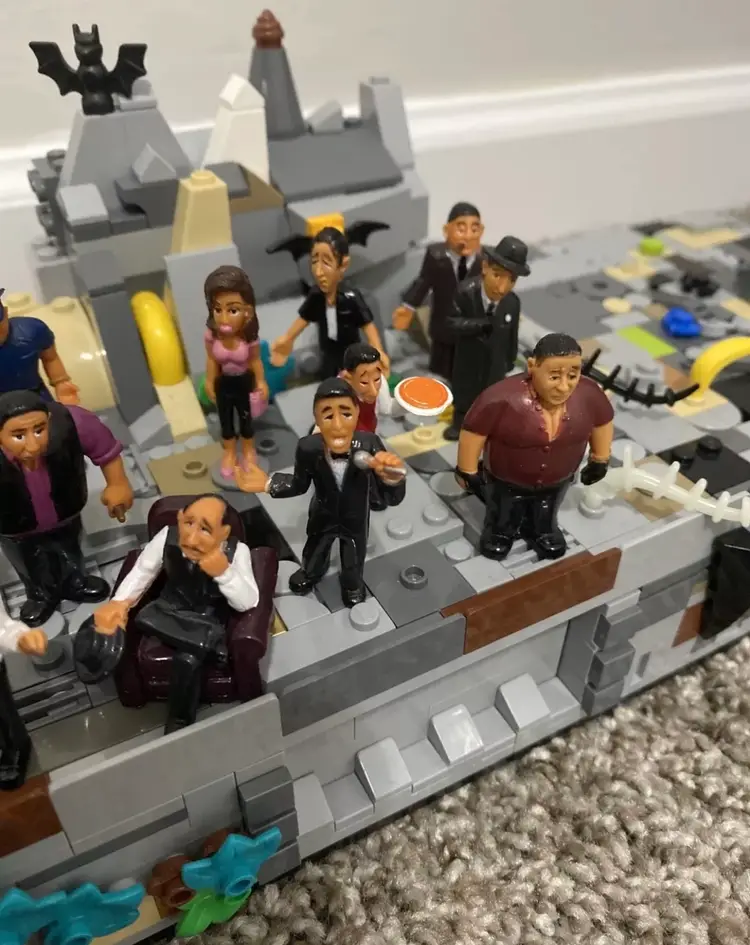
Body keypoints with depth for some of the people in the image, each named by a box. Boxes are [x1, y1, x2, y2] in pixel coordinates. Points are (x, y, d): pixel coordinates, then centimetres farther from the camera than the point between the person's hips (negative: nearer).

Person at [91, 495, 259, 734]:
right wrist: (117, 603, -23)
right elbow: (141, 572, -5)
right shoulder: (167, 537, -17)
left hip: (210, 621, -3)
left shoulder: (237, 551, -22)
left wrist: (224, 572, -37)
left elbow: (248, 603, -21)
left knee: (188, 660, -28)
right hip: (170, 612, 3)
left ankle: (179, 726, -4)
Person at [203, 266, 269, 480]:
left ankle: (248, 450, 47)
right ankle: (229, 453, 45)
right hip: (223, 383, 1)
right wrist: (209, 383, 1)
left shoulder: (249, 338, -29)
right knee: (225, 419, 20)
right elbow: (211, 360, -9)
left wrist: (260, 382, -5)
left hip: (244, 382, -1)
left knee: (245, 417, 21)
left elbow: (255, 361, -12)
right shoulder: (212, 335, -25)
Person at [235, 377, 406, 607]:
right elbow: (300, 484, -12)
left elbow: (393, 499, -35)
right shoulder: (308, 448, -36)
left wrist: (392, 478, -57)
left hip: (356, 520, -1)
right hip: (322, 517, 1)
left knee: (354, 560, 31)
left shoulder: (369, 445, -41)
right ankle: (311, 573, 72)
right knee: (314, 552, 34)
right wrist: (268, 483, -25)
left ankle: (352, 583, 68)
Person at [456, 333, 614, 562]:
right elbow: (473, 431, -23)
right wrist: (468, 472, -12)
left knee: (545, 525, 31)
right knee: (501, 526, 27)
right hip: (505, 481, -3)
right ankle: (501, 531, 57)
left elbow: (603, 422, -4)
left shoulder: (590, 394, -26)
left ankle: (543, 532, 62)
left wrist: (600, 460, 8)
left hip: (557, 482, 3)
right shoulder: (501, 399, -38)